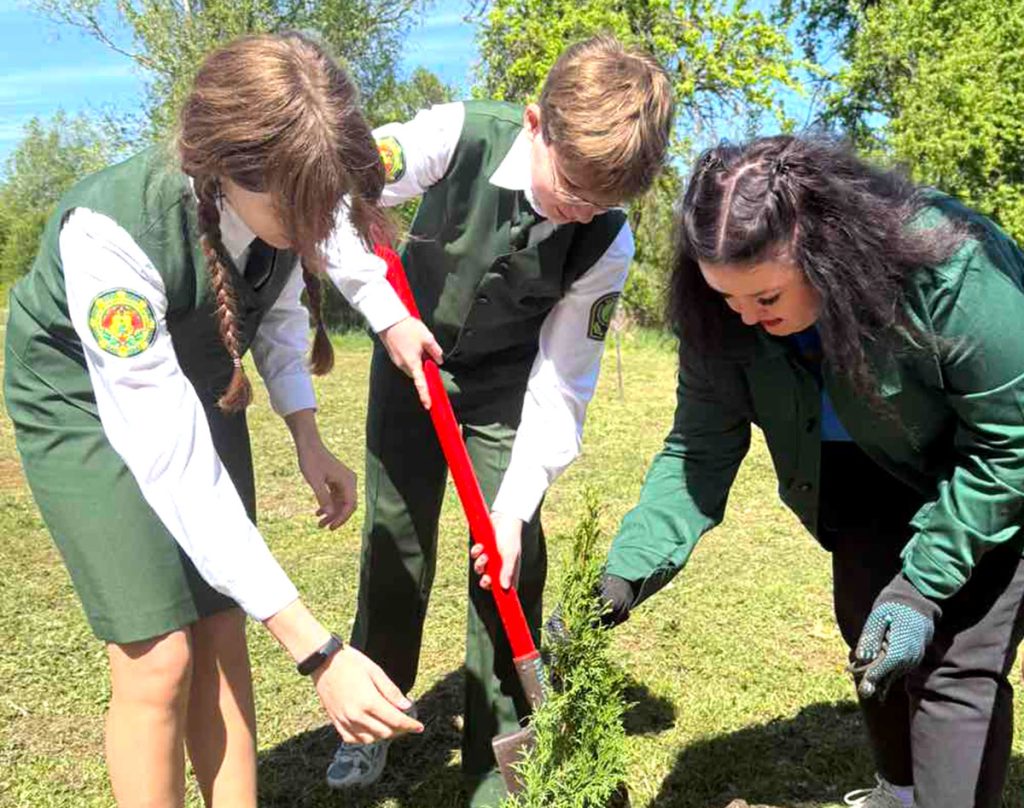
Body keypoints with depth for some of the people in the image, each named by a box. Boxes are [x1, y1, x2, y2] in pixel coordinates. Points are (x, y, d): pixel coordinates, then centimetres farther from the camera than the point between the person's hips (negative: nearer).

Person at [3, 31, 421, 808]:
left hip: (196, 389, 5)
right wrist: (317, 650, -37)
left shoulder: (284, 200, -22)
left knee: (221, 635, 3)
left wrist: (308, 439, -11)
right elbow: (171, 464, -37)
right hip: (86, 402, -4)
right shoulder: (113, 230, -38)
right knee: (159, 656, -9)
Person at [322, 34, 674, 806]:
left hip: (508, 386, 0)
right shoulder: (460, 137, -28)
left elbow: (560, 385, -18)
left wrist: (516, 506, -23)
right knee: (397, 543, 6)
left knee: (511, 560, -4)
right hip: (411, 359, 0)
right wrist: (386, 310, -33)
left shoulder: (608, 244, -23)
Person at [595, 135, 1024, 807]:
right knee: (868, 629, 14)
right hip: (872, 468, 5)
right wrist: (624, 574, -33)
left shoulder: (952, 273, -38)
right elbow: (700, 451, -20)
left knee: (957, 666, -12)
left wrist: (920, 586, -27)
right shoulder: (722, 315, -24)